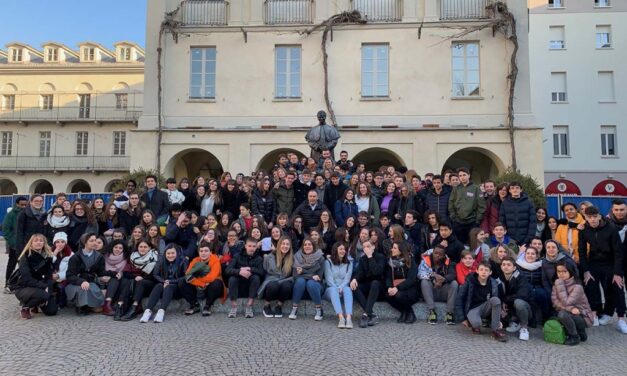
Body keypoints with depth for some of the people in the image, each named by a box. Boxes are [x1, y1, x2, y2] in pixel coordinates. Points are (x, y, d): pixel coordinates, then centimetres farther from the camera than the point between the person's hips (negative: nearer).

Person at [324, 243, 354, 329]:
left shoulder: (349, 263, 15)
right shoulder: (328, 262, 8)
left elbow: (347, 278, 0)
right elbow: (329, 278, -3)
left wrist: (341, 288, -18)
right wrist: (336, 288, -19)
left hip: (343, 287, 1)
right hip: (331, 289, -1)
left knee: (347, 289, -33)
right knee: (333, 290, -36)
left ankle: (349, 317, -53)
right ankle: (341, 317, -55)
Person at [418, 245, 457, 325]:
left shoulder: (448, 263, -1)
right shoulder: (426, 260, -6)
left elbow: (453, 275, -18)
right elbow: (420, 274, -21)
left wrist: (443, 279, -39)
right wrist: (434, 275, -38)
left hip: (444, 293, 1)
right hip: (430, 293, -1)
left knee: (454, 283, -23)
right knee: (424, 281, -28)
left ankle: (449, 313, -23)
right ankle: (432, 312, -30)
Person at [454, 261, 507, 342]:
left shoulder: (493, 284, -6)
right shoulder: (469, 282, -13)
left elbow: (496, 303, 2)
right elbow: (459, 299, -9)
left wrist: (498, 319, -8)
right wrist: (462, 318, -11)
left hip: (485, 308, 3)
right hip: (472, 308, -3)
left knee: (495, 300, -28)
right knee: (476, 323, -37)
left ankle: (496, 330, -17)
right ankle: (475, 326, 3)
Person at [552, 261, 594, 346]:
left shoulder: (577, 287, -19)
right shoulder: (557, 284, -2)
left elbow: (566, 303, -29)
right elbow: (555, 302, -14)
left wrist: (560, 286, -28)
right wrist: (570, 308, -29)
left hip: (582, 316, -6)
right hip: (569, 314, 6)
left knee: (563, 314, -33)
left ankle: (575, 337, -7)